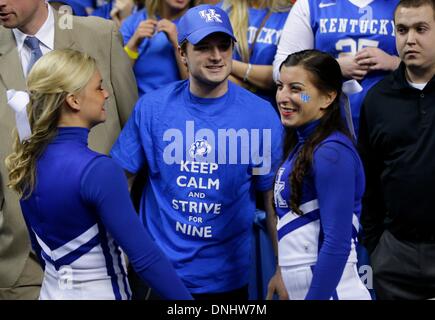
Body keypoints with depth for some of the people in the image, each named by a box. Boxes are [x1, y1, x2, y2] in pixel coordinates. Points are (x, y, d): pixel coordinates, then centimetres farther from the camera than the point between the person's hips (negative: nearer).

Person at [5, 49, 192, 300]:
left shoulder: (27, 159, -1)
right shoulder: (97, 169, -24)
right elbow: (144, 256, -24)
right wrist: (187, 300, -18)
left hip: (52, 290, 7)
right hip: (100, 293, -7)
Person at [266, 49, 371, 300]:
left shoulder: (331, 153, -17)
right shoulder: (301, 144, 10)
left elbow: (337, 244, -20)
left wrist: (314, 296, -20)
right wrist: (283, 273, 16)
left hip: (327, 289, -8)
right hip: (300, 287, 8)